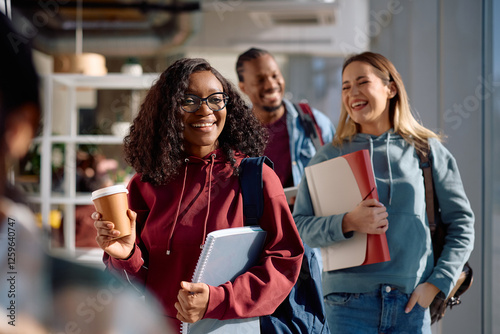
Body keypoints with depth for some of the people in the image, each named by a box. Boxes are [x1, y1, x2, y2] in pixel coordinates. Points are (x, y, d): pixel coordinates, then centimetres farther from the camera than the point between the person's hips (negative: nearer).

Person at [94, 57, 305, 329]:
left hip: (234, 326, -2)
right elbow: (137, 285, 0)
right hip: (159, 326, 2)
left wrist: (217, 300, -24)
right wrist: (125, 256, -22)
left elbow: (284, 262, -14)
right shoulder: (145, 185, -3)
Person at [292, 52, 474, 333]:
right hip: (350, 304, 0)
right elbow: (299, 224, 1)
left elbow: (462, 225, 8)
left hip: (411, 303, 1)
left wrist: (436, 283, -2)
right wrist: (347, 223, -15)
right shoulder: (330, 156, 7)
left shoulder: (427, 150, 7)